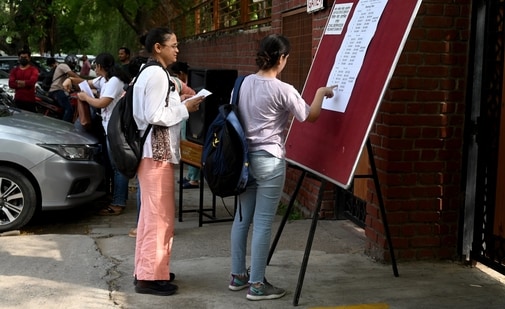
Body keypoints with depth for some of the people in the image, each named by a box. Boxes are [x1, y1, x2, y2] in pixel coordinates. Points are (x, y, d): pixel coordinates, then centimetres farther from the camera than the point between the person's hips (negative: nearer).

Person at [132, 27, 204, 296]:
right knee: (159, 215, -5)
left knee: (151, 214, 16)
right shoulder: (158, 74, -15)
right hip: (157, 152, -11)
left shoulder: (149, 72, 17)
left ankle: (146, 270, 24)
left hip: (153, 151, 11)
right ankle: (150, 276, 1)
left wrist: (183, 105, 11)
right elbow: (155, 116, -21)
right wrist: (186, 108, -11)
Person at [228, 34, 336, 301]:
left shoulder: (245, 83, 5)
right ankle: (257, 285, 5)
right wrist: (321, 93, 15)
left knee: (242, 218, 12)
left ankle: (238, 276, 23)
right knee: (263, 223, -1)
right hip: (269, 161, -7)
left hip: (245, 157, 7)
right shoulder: (283, 90, -14)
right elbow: (310, 116, -1)